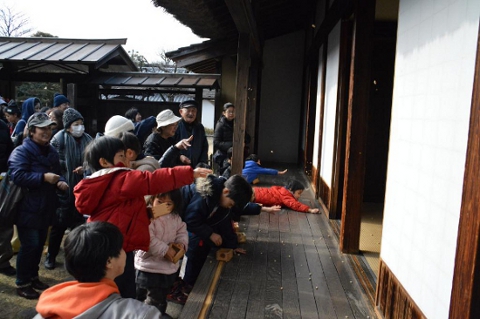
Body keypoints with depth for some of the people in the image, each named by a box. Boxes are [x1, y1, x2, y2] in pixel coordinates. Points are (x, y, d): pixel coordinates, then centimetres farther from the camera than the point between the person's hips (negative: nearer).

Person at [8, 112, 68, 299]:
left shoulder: (51, 151, 12)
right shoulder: (22, 152, -13)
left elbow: (57, 173, 22)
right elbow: (18, 176, -25)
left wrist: (60, 182, 0)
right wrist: (44, 177, -28)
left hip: (45, 208, 8)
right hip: (28, 208, -8)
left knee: (39, 244, 16)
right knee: (29, 245, -5)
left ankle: (33, 277, 32)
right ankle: (22, 284, 11)